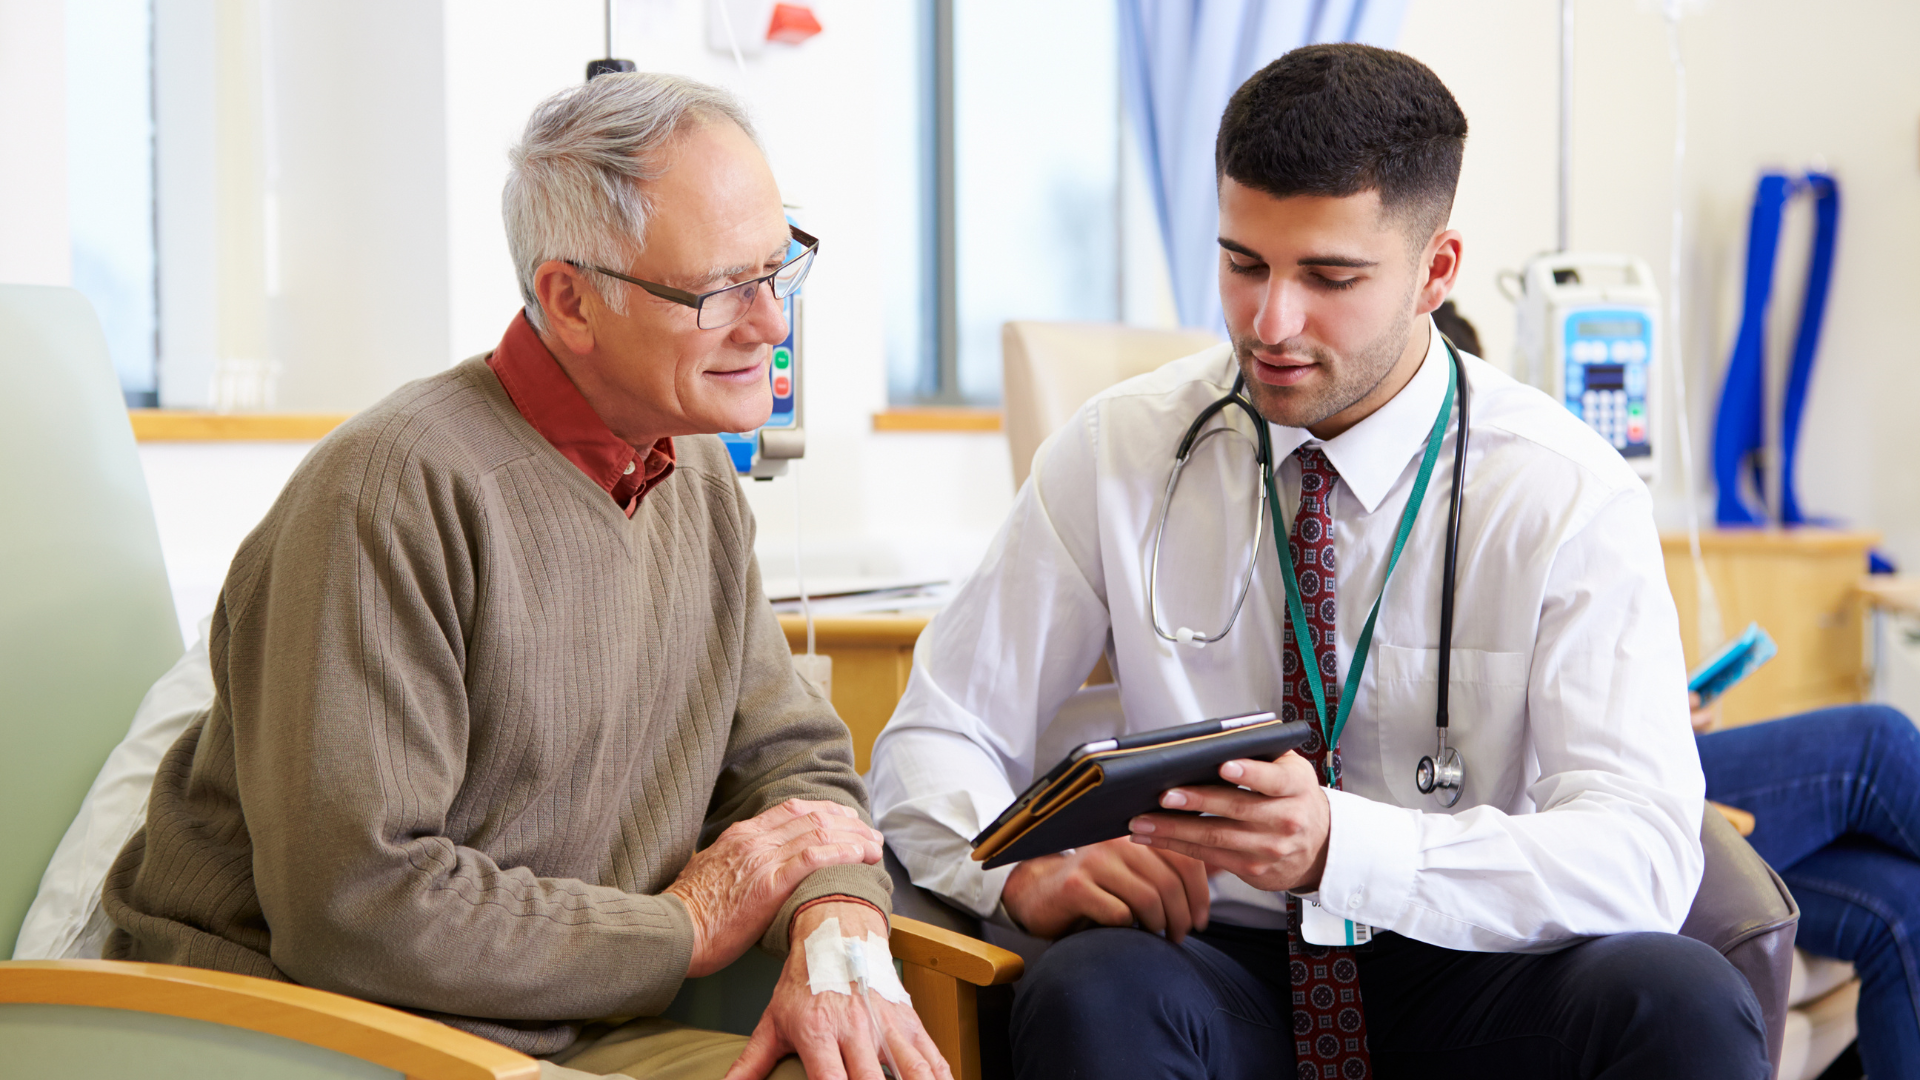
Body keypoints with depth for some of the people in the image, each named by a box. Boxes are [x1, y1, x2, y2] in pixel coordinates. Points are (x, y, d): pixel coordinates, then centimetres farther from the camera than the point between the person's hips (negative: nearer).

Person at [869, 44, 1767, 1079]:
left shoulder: (1568, 494, -7)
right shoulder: (1113, 455, -2)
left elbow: (1643, 854, -18)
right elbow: (931, 742, 2)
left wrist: (1340, 845, -35)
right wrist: (1028, 869, -22)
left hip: (1467, 976, 0)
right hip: (1217, 969, 0)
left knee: (1682, 997, -30)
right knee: (1088, 993, -33)